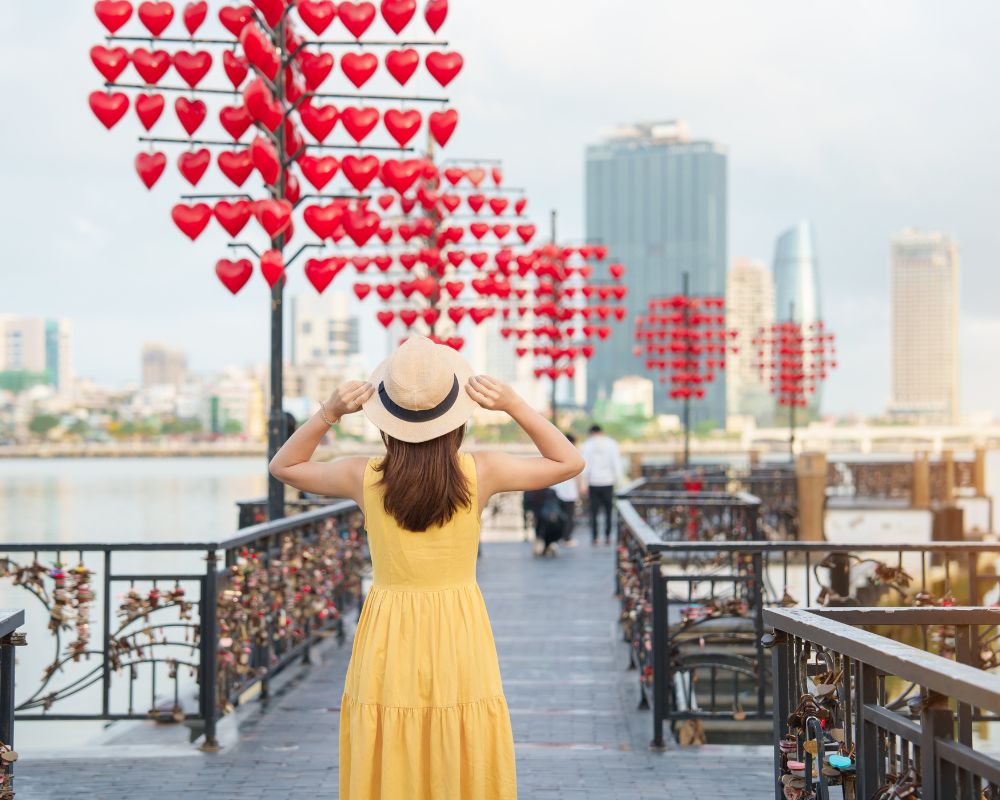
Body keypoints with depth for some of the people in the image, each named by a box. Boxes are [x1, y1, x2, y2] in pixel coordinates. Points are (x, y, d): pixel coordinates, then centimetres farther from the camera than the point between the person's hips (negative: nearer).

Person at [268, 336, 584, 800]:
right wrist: (514, 406, -4)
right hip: (459, 639, 0)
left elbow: (283, 466, 10)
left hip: (389, 646, 1)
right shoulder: (480, 474, -10)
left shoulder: (364, 478, -9)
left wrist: (328, 414, -2)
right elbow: (570, 463, 5)